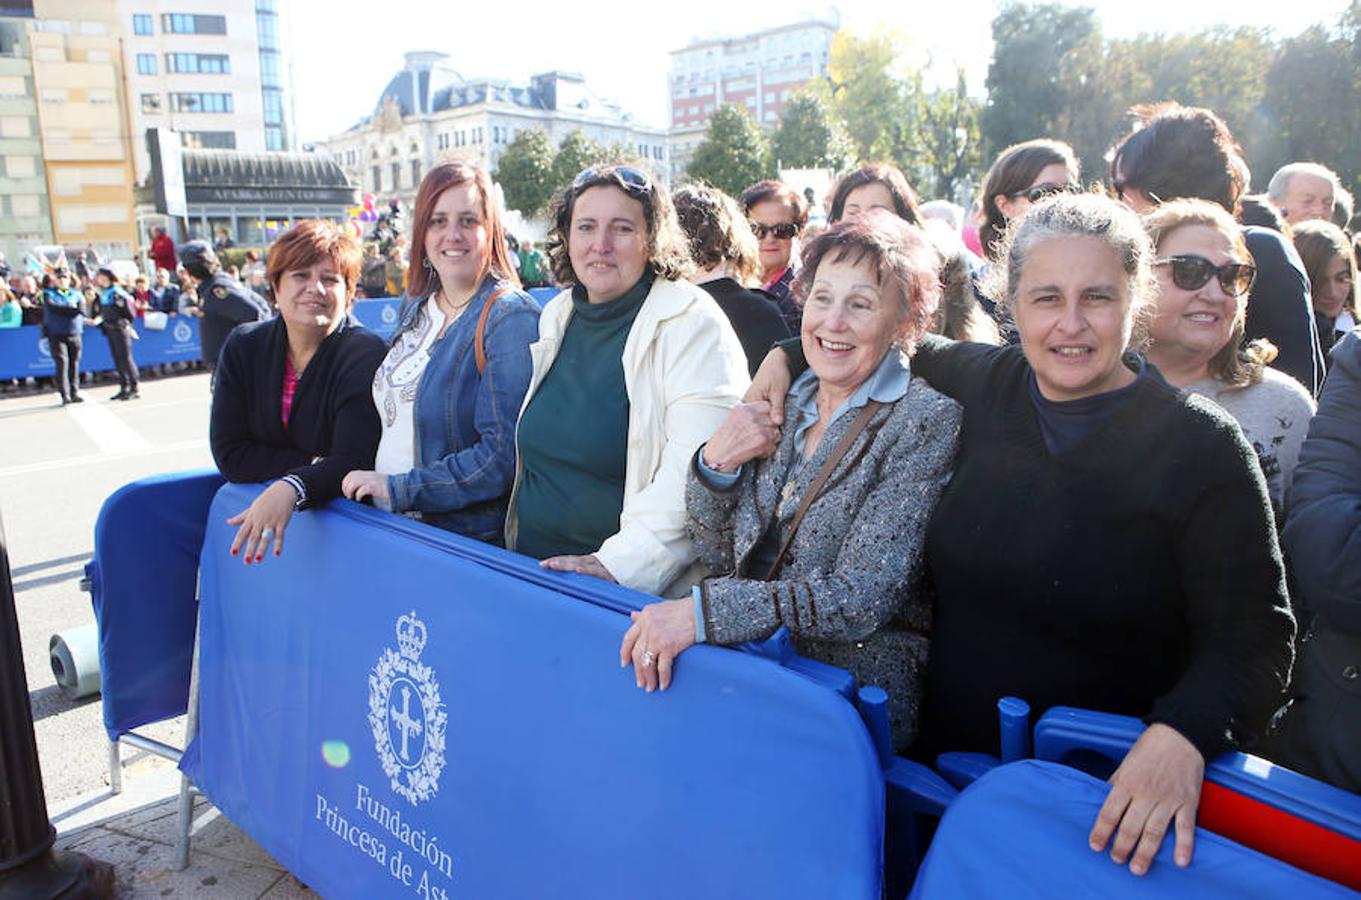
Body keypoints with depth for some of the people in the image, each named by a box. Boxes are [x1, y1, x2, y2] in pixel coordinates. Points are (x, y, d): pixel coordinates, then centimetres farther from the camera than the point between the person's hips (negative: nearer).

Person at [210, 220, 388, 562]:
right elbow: (229, 454, -4)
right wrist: (313, 464, -17)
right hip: (256, 497, 5)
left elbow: (353, 462, -23)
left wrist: (292, 488, -41)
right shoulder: (243, 347, 2)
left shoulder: (365, 356, -13)